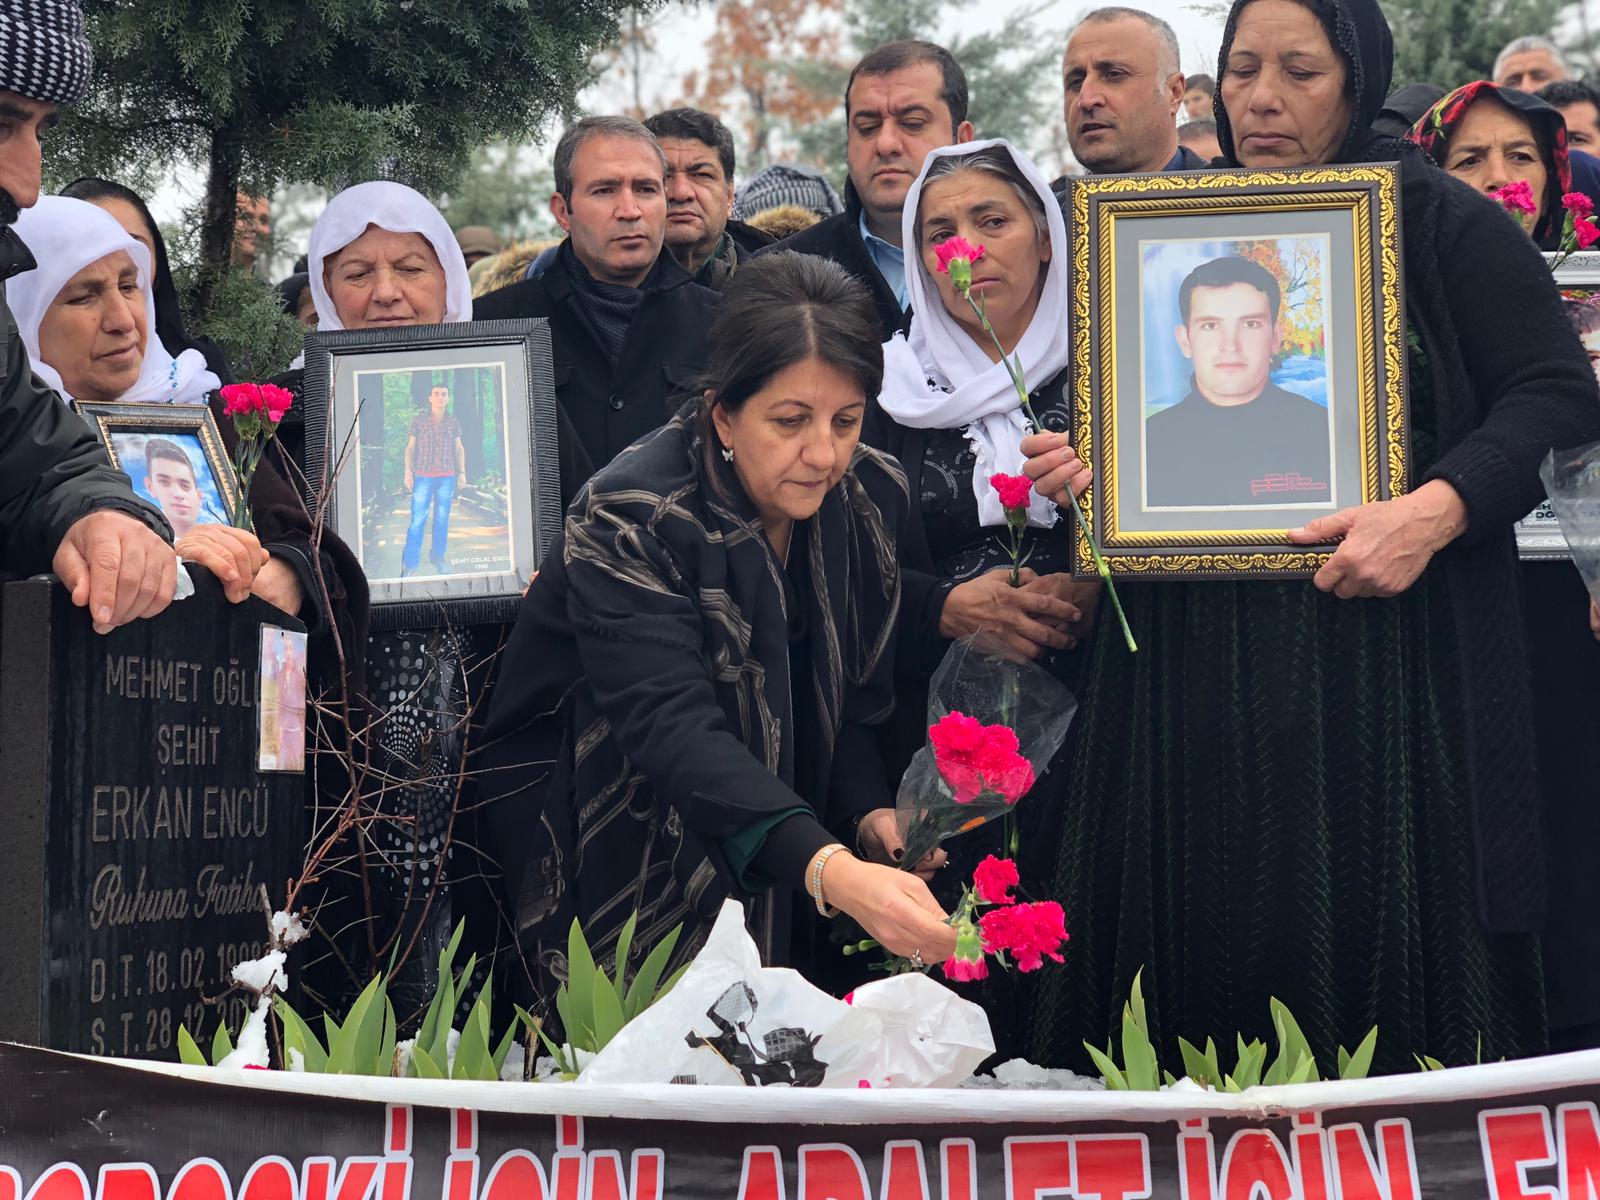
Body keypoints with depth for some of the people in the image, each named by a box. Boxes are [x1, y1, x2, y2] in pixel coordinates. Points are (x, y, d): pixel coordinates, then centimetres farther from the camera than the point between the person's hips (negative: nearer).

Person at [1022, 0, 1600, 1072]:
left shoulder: (1440, 220, 1)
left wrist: (1435, 511, -20)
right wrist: (1088, 463, 0)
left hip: (1387, 650, -4)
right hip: (1196, 667, 4)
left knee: (1389, 938, -3)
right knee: (1207, 943, 3)